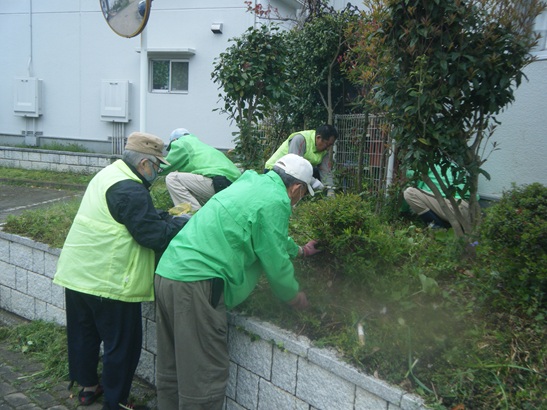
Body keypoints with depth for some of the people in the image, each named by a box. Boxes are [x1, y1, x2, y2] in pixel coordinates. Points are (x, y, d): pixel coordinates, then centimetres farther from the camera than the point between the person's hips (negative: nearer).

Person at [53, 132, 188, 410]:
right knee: (122, 344, 6)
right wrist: (184, 223, -9)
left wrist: (169, 217, 6)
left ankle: (87, 386, 40)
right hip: (107, 281, -10)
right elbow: (155, 235, -23)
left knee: (83, 333, 22)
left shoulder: (109, 174, 11)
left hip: (76, 272, 10)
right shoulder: (130, 190, -21)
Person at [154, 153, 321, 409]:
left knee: (172, 370, 21)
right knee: (204, 378, 2)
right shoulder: (275, 201, -9)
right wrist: (296, 298, 15)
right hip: (196, 285, -10)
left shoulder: (251, 182, 19)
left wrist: (299, 250, 49)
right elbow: (276, 263, -3)